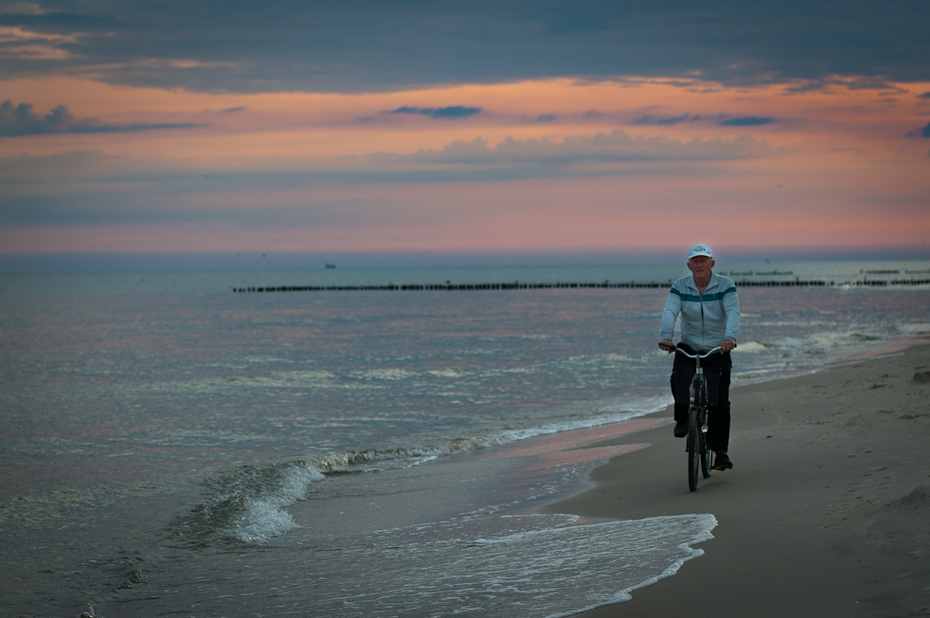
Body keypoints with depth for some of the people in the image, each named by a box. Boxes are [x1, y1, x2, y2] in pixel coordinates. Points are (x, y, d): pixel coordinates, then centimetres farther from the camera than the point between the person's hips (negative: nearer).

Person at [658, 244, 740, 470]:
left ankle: (720, 451, 2)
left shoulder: (725, 285, -8)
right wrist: (666, 336, -37)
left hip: (718, 349, -1)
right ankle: (683, 418, -2)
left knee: (720, 401, -7)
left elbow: (733, 312, -22)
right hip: (688, 347, 1)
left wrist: (730, 337, -42)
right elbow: (670, 312, -17)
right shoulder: (680, 287, -4)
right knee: (679, 378, -29)